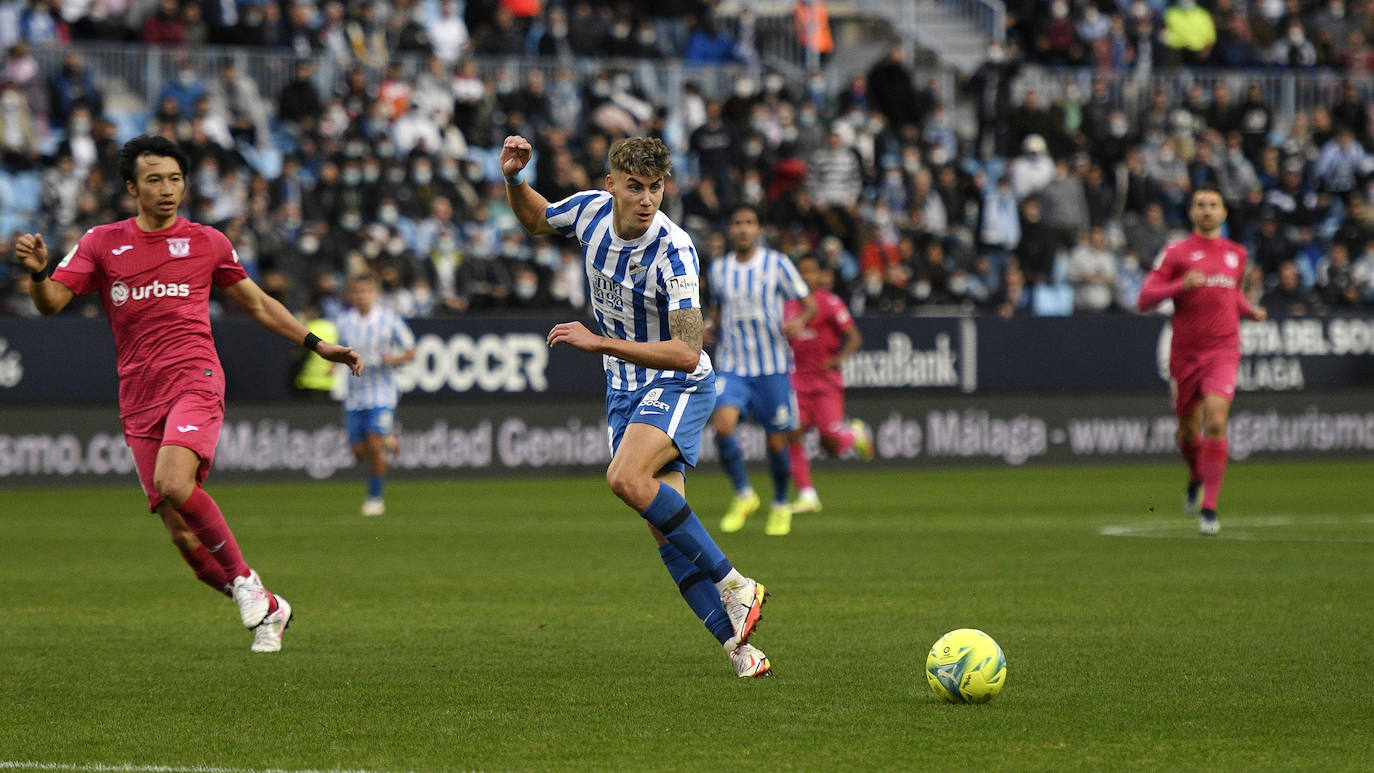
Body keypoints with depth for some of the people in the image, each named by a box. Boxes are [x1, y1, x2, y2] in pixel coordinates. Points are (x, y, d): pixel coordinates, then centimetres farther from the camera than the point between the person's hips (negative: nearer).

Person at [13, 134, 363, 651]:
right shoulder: (102, 243, 9)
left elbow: (257, 303, 20)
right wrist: (37, 272, -21)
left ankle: (243, 577, -11)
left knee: (173, 482, -30)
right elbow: (51, 302, 1)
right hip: (138, 399, 3)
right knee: (182, 534, -1)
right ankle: (268, 610, 16)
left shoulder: (205, 242, 9)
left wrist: (318, 346, 16)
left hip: (194, 380, -3)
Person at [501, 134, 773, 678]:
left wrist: (599, 343, -30)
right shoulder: (591, 210, -6)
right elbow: (536, 220, 19)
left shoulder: (674, 251, -24)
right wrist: (514, 179, -2)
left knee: (627, 478, -32)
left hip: (679, 387, -6)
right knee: (665, 527, -4)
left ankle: (734, 585, -23)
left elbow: (686, 353, -27)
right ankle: (738, 644, -2)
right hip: (624, 389, 6)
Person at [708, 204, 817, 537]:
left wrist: (799, 322, -21)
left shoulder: (777, 264, -2)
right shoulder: (719, 269, 8)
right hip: (733, 368, 2)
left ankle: (781, 506, 26)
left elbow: (810, 305, 1)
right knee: (723, 424, -23)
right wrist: (710, 327, 2)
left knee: (776, 443, 1)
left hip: (773, 368, -2)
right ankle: (743, 495, -3)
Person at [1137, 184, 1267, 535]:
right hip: (1185, 354, 0)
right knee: (1188, 430, 11)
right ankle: (1196, 477, 46)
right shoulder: (1175, 252, -1)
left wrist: (1251, 311, 10)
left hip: (1223, 351, 0)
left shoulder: (1236, 253, 11)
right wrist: (1181, 285, -22)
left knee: (1215, 422, -19)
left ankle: (1209, 507, -16)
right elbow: (1144, 299, -7)